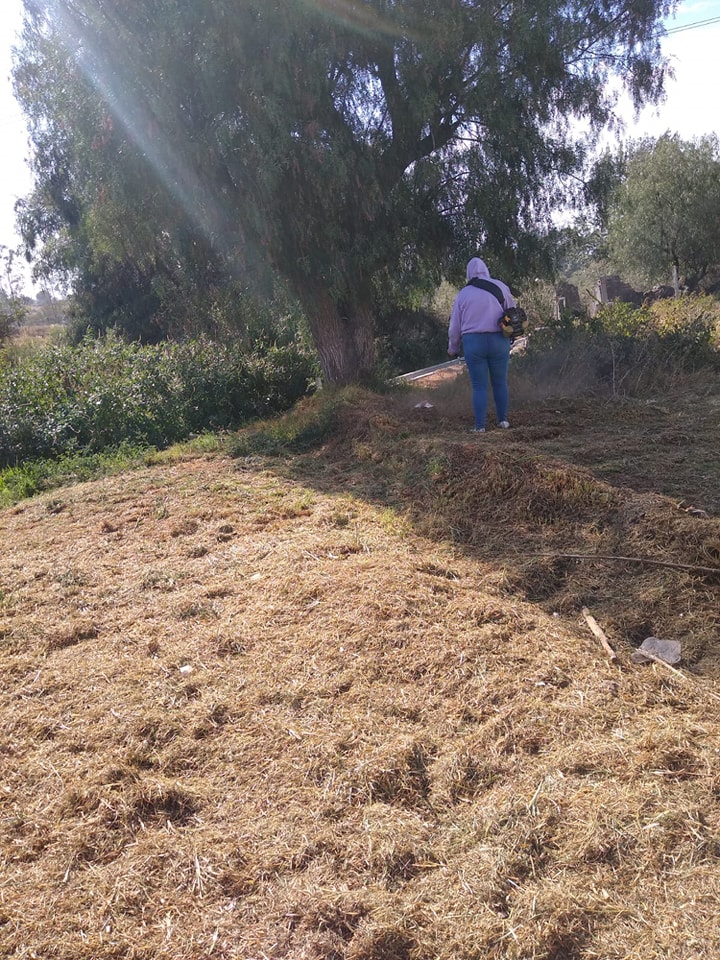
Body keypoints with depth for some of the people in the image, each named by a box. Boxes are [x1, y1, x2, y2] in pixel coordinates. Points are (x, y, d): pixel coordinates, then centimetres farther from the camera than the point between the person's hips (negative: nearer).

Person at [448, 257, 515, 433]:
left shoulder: (463, 294, 4)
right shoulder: (500, 287, 1)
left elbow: (455, 325, 8)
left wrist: (453, 348, 20)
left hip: (473, 343, 0)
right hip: (498, 341, 0)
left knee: (479, 386, 5)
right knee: (500, 383, 14)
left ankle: (480, 426, 3)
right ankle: (503, 420, 20)